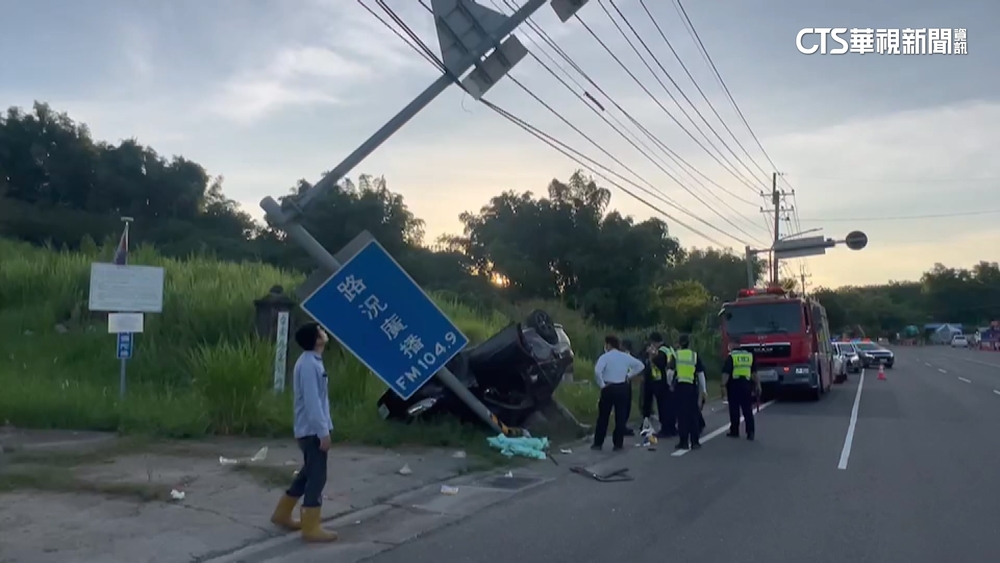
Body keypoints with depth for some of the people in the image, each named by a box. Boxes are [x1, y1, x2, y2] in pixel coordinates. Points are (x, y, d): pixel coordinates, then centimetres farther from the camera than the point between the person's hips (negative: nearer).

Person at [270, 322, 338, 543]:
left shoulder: (313, 362, 12)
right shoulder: (309, 365, -20)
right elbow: (312, 402, -23)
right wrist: (323, 431, -22)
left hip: (312, 429, 10)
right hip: (313, 430, -10)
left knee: (308, 474, 19)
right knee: (317, 477, -5)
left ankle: (282, 514, 31)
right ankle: (311, 528, 2)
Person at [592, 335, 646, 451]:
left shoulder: (605, 357, -9)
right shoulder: (626, 356, 6)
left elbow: (597, 371, -24)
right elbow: (640, 365, 11)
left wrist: (601, 384, -12)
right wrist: (629, 375, 10)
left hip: (609, 388, -3)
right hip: (622, 388, 3)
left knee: (603, 417, 6)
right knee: (621, 416, 8)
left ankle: (598, 443, 10)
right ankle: (618, 444, 10)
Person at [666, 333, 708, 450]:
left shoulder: (675, 355, 1)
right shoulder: (695, 356, 5)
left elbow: (670, 372, -5)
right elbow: (701, 374, 5)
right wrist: (704, 390, 11)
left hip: (679, 386, -1)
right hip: (692, 387, 1)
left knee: (682, 414, 5)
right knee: (693, 414, 8)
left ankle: (684, 442, 7)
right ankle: (695, 442, 10)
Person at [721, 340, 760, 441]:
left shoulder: (731, 356, -6)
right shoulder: (750, 355, 9)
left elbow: (726, 373, -13)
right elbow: (754, 373, 11)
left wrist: (723, 386, -11)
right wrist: (757, 385, 15)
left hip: (734, 385, -4)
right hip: (746, 384, 4)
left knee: (734, 410, 4)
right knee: (747, 410, 6)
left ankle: (734, 431, 10)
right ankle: (751, 432, 1)